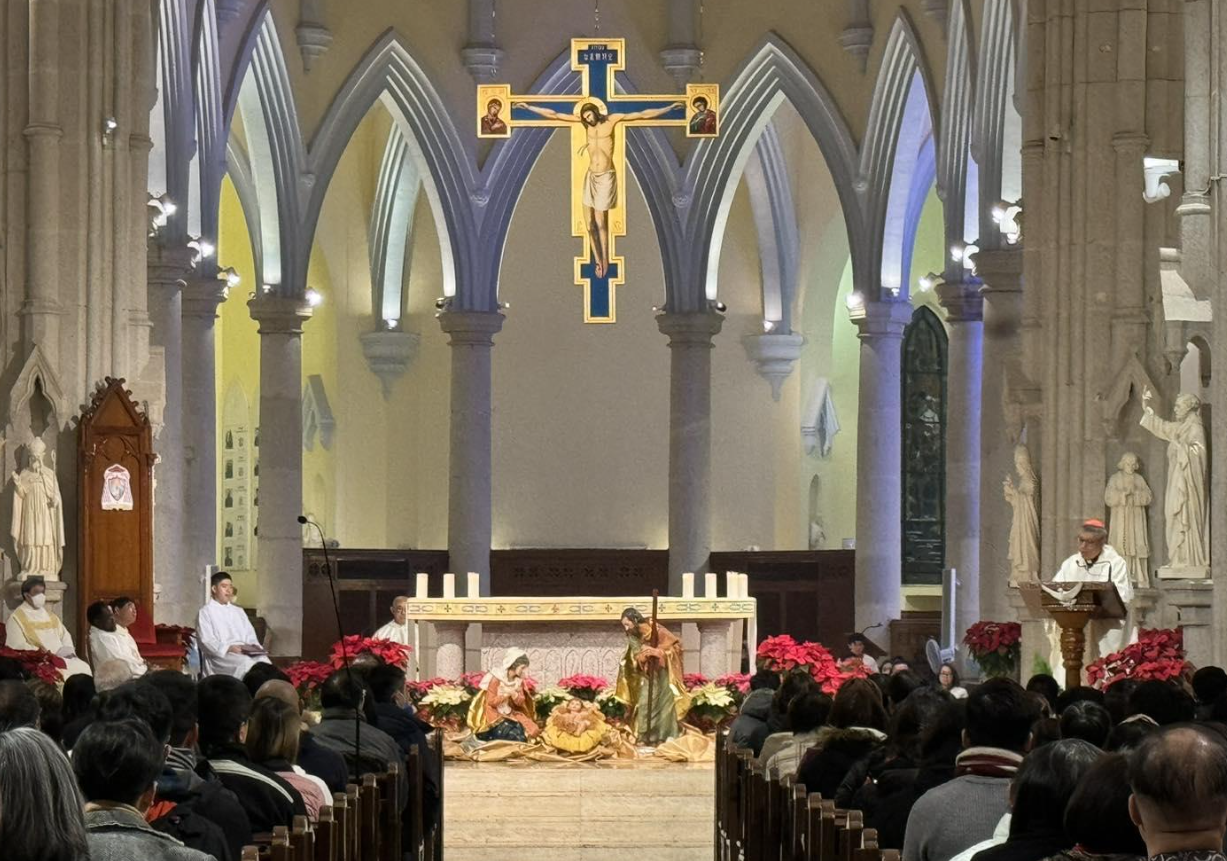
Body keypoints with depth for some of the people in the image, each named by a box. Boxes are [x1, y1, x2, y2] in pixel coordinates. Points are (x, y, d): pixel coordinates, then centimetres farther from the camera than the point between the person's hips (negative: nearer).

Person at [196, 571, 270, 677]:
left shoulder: (238, 611, 28)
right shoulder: (206, 612, 8)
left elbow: (250, 636, 22)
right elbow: (207, 641, -5)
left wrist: (254, 646, -2)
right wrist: (229, 648, -20)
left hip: (244, 652, 5)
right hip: (220, 655, -5)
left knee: (263, 660, -28)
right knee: (245, 662, -35)